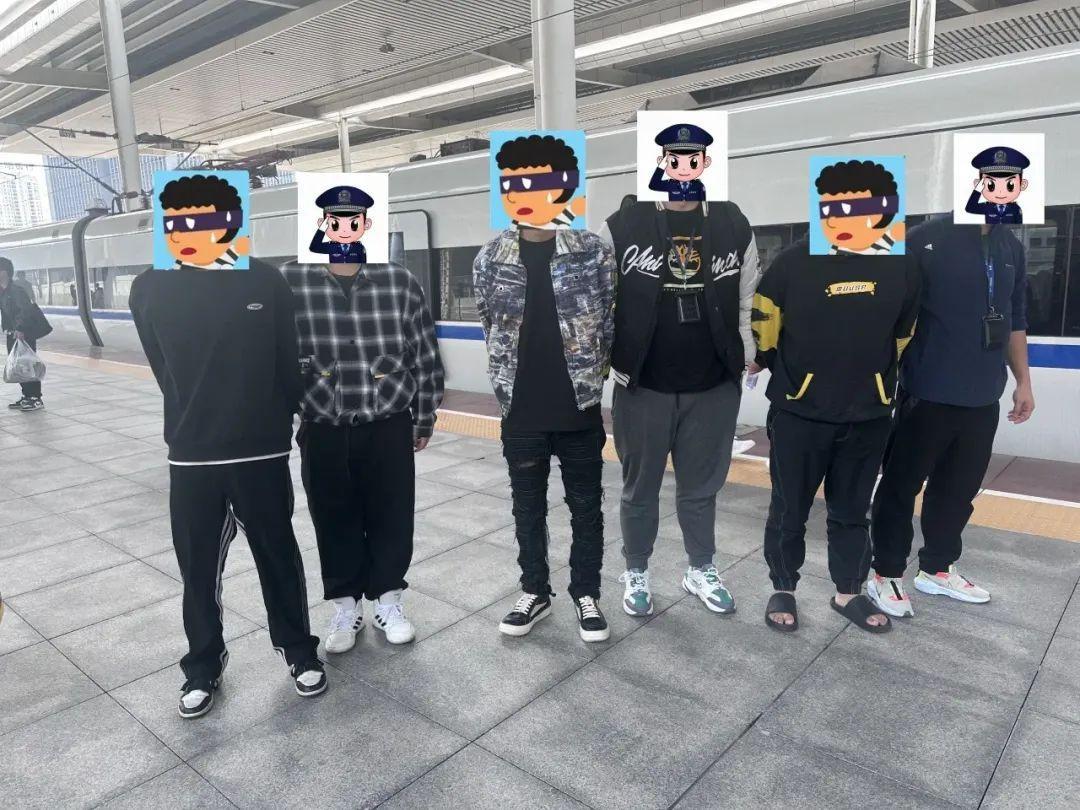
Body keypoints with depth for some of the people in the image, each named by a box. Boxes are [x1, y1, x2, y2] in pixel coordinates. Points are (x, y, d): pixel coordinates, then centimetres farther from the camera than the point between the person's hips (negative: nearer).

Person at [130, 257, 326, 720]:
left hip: (263, 451, 0)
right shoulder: (149, 290, -1)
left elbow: (288, 362, 3)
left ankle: (299, 651, 33)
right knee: (198, 567, 11)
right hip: (191, 454, 1)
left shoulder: (265, 281, -3)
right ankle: (203, 667, 34)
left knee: (279, 556, 12)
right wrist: (198, 422, 5)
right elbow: (165, 374, 3)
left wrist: (280, 420, 8)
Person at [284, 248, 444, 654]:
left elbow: (425, 356, 2)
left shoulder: (400, 281, -5)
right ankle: (346, 605, 33)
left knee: (392, 517, 10)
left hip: (388, 426, 0)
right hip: (323, 430, 0)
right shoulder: (291, 281, -6)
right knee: (335, 521, 13)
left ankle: (388, 600, 32)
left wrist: (424, 419, 6)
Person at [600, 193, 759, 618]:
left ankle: (701, 570, 37)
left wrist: (748, 358, 4)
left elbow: (749, 301, 8)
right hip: (642, 388, -1)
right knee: (640, 488, 13)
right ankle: (635, 573, 33)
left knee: (701, 487, 16)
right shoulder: (621, 226, -5)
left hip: (714, 388, 2)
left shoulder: (734, 225, 3)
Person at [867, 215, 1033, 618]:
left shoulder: (1011, 246, 11)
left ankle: (937, 569, 32)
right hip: (928, 395, -6)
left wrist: (1023, 381, 18)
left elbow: (1015, 319, 18)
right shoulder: (926, 239, -9)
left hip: (983, 398, 7)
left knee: (959, 487, 15)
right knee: (902, 484, 4)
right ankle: (887, 574, 18)